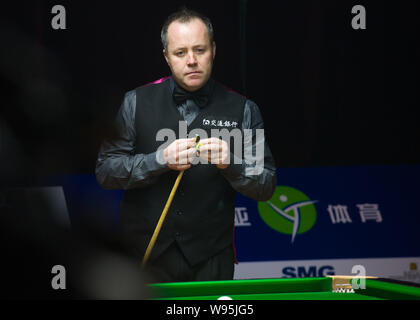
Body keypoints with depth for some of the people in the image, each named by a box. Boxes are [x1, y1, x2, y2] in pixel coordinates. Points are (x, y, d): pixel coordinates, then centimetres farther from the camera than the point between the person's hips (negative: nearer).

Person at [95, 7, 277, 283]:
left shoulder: (242, 110, 1)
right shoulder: (136, 102, 2)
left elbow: (267, 187, -1)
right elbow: (105, 171, -5)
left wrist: (230, 163, -20)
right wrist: (160, 161, -19)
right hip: (145, 256, 0)